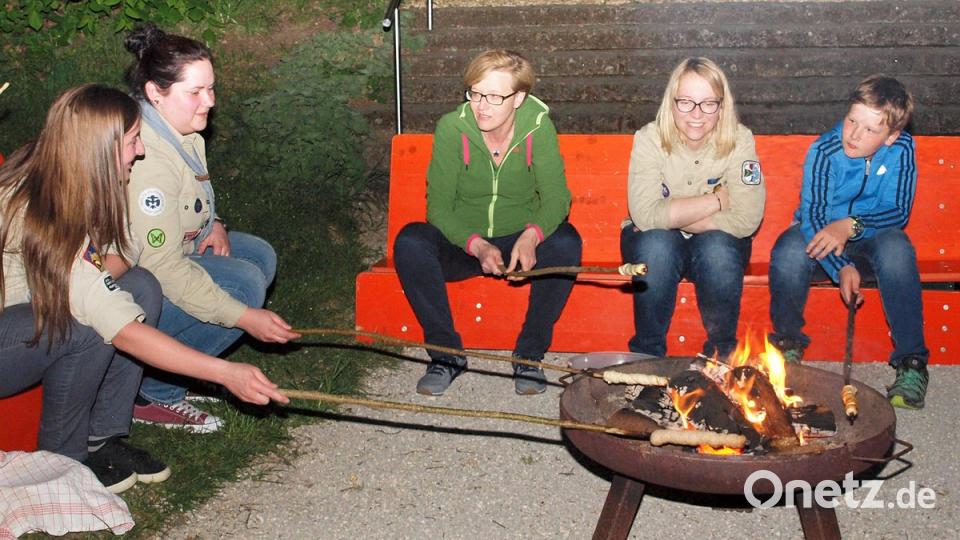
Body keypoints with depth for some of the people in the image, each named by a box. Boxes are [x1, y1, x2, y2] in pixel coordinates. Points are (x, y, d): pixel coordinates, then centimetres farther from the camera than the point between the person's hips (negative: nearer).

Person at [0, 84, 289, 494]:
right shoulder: (35, 218, -33)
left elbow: (120, 256, 2)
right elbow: (123, 331, -36)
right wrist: (224, 373, -38)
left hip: (35, 310, 8)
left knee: (141, 287, -13)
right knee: (88, 325, -33)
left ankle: (102, 440, -4)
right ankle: (62, 458, -8)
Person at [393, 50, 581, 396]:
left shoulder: (538, 126, -12)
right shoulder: (452, 127, -14)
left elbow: (555, 198, -12)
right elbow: (438, 207, -12)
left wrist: (531, 236, -34)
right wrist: (477, 246, -29)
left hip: (521, 245, 0)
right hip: (463, 246, 0)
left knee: (566, 241, -30)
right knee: (410, 241, -29)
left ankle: (530, 354, -15)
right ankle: (446, 353, -15)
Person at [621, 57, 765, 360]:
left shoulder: (738, 140, -14)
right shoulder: (649, 139, -15)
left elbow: (746, 219, -24)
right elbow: (644, 214, -28)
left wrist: (671, 216, -23)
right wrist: (716, 200, -23)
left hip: (719, 246, 0)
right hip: (657, 247, 0)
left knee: (716, 247, -32)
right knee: (656, 243, -32)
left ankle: (722, 347, -7)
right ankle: (647, 351, -12)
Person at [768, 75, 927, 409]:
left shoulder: (901, 148, -12)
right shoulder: (824, 151, -18)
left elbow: (898, 212, -15)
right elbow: (812, 216, -22)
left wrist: (850, 225, -34)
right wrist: (841, 267, -37)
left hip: (868, 245, 1)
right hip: (823, 247, -1)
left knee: (895, 246, -34)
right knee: (790, 248, -34)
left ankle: (911, 362, -22)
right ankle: (789, 346, -9)